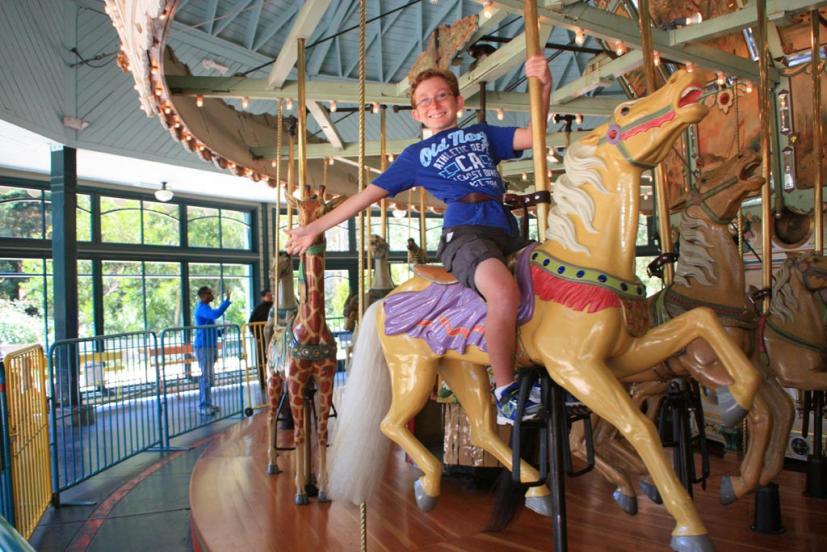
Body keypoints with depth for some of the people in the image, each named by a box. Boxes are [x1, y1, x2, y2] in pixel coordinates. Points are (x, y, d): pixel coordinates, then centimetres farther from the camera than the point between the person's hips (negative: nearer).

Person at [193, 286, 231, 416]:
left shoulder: (206, 307, 18)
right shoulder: (202, 308, -14)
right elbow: (216, 314, -35)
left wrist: (220, 331, 13)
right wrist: (226, 300, -31)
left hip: (210, 346, 10)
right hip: (204, 346, -10)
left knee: (208, 376, 13)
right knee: (205, 377, -7)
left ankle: (207, 404, 19)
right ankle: (203, 406, -3)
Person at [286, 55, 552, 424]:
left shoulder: (483, 134, 27)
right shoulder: (416, 155, 20)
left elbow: (533, 135, 14)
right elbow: (369, 194, 20)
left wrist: (543, 86, -3)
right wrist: (316, 227, 20)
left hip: (506, 232, 5)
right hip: (463, 231, -5)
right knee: (504, 292, -35)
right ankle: (505, 391, -21)